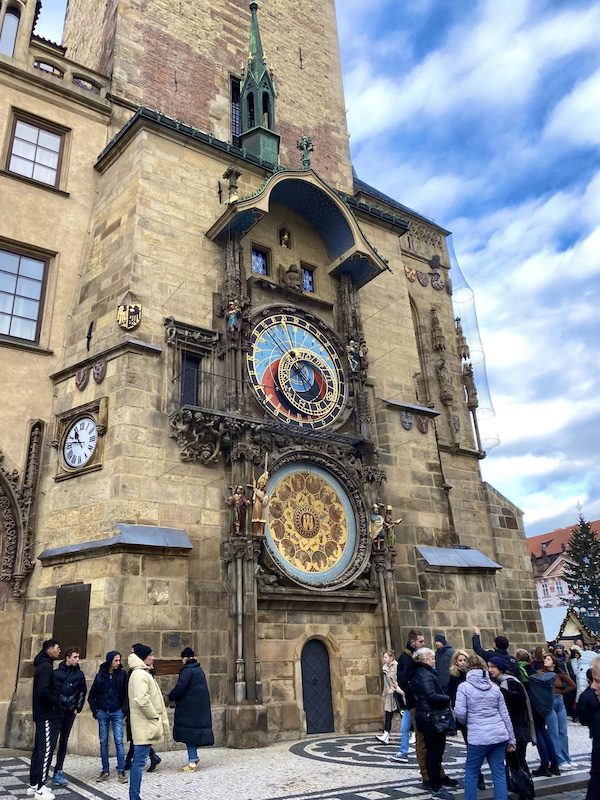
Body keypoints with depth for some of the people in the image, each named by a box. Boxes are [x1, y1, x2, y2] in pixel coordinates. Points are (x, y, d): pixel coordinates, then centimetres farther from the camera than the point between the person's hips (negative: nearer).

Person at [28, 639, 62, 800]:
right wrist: (57, 702, -14)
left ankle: (33, 785, 22)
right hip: (48, 716, -10)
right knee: (46, 750, -6)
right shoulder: (46, 667, -17)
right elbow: (42, 691, -27)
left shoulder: (42, 666, 15)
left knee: (39, 749, 14)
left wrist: (55, 702, 10)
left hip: (42, 715, 10)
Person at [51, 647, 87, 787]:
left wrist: (78, 708, 4)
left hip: (70, 712, 2)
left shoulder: (79, 674, 5)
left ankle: (58, 771, 12)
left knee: (64, 741, 7)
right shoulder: (56, 673, -2)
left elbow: (83, 692, 10)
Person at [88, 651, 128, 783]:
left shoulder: (122, 674, -2)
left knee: (119, 741, -6)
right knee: (103, 742, 6)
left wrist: (124, 709, -8)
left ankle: (121, 771, 0)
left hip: (117, 712, -2)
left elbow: (126, 694, -1)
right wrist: (95, 711, 2)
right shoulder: (100, 676, 2)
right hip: (103, 712, 2)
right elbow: (91, 696, 10)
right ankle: (105, 771, 17)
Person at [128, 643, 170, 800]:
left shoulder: (142, 673, 16)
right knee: (140, 761, -6)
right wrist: (155, 716, -15)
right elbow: (142, 700, -27)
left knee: (139, 760, 13)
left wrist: (157, 718, 17)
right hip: (144, 724, -10)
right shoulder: (140, 674, -16)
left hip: (145, 724, 10)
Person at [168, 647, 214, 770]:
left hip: (189, 706, -8)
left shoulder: (187, 670, -14)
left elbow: (180, 688, -18)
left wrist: (171, 696, 1)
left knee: (189, 731, -2)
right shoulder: (199, 669, 14)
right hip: (201, 706, 8)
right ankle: (193, 757, 21)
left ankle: (192, 761, -2)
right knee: (195, 731, 15)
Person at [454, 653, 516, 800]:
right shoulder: (494, 687, 9)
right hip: (499, 735, 4)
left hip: (478, 737, -4)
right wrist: (511, 739, 17)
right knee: (499, 773, 11)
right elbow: (505, 714, 11)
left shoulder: (464, 687, -4)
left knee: (471, 773, 10)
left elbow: (460, 712, -11)